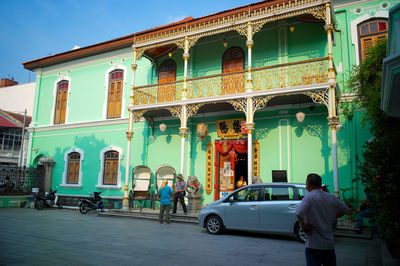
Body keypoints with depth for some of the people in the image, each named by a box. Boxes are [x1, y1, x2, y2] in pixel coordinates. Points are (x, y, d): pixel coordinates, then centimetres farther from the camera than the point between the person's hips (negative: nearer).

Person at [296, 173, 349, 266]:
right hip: (330, 244, 6)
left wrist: (303, 226, -13)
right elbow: (344, 210, 21)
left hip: (314, 245, -6)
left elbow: (299, 214, -30)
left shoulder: (309, 197, -14)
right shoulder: (331, 197, 5)